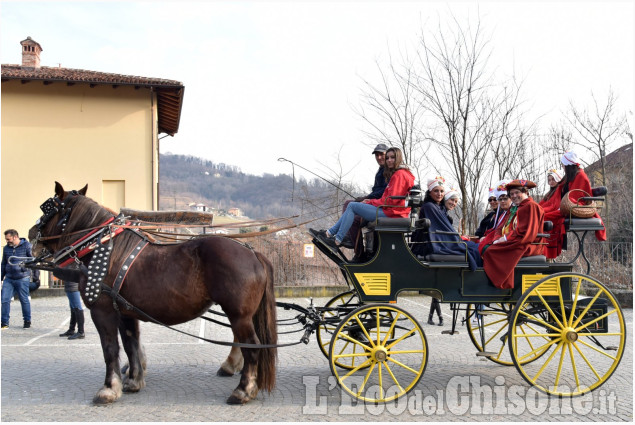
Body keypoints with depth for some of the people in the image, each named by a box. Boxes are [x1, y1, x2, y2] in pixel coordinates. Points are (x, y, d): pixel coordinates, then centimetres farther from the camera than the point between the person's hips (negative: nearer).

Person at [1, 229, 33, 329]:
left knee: (24, 300, 3)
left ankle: (27, 321, 17)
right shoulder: (6, 248, 13)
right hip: (8, 279, 4)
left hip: (22, 279, -4)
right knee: (4, 300, -3)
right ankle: (4, 322, 5)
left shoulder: (26, 246, -2)